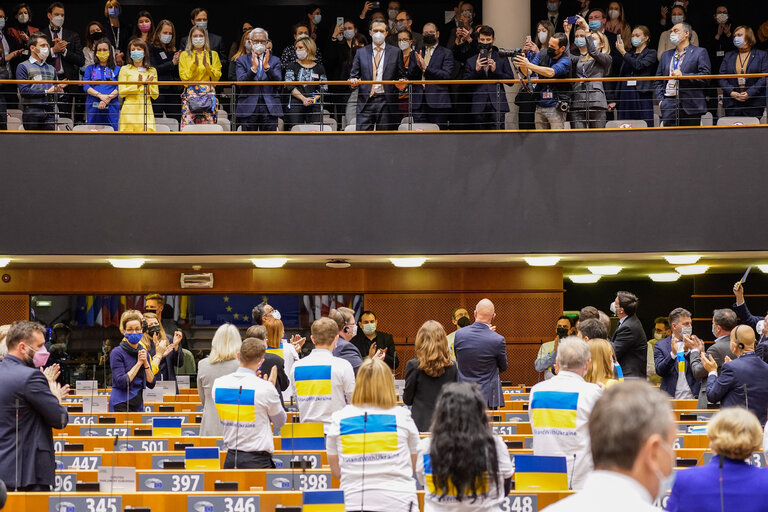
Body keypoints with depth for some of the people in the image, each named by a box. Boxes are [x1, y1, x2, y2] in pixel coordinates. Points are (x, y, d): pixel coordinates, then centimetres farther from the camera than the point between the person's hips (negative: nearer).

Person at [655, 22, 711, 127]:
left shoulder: (700, 53, 4)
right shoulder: (666, 55, 20)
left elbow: (705, 77, -7)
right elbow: (658, 80, 20)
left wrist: (683, 75, -15)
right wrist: (660, 99, 6)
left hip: (690, 106, -4)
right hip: (669, 105, 4)